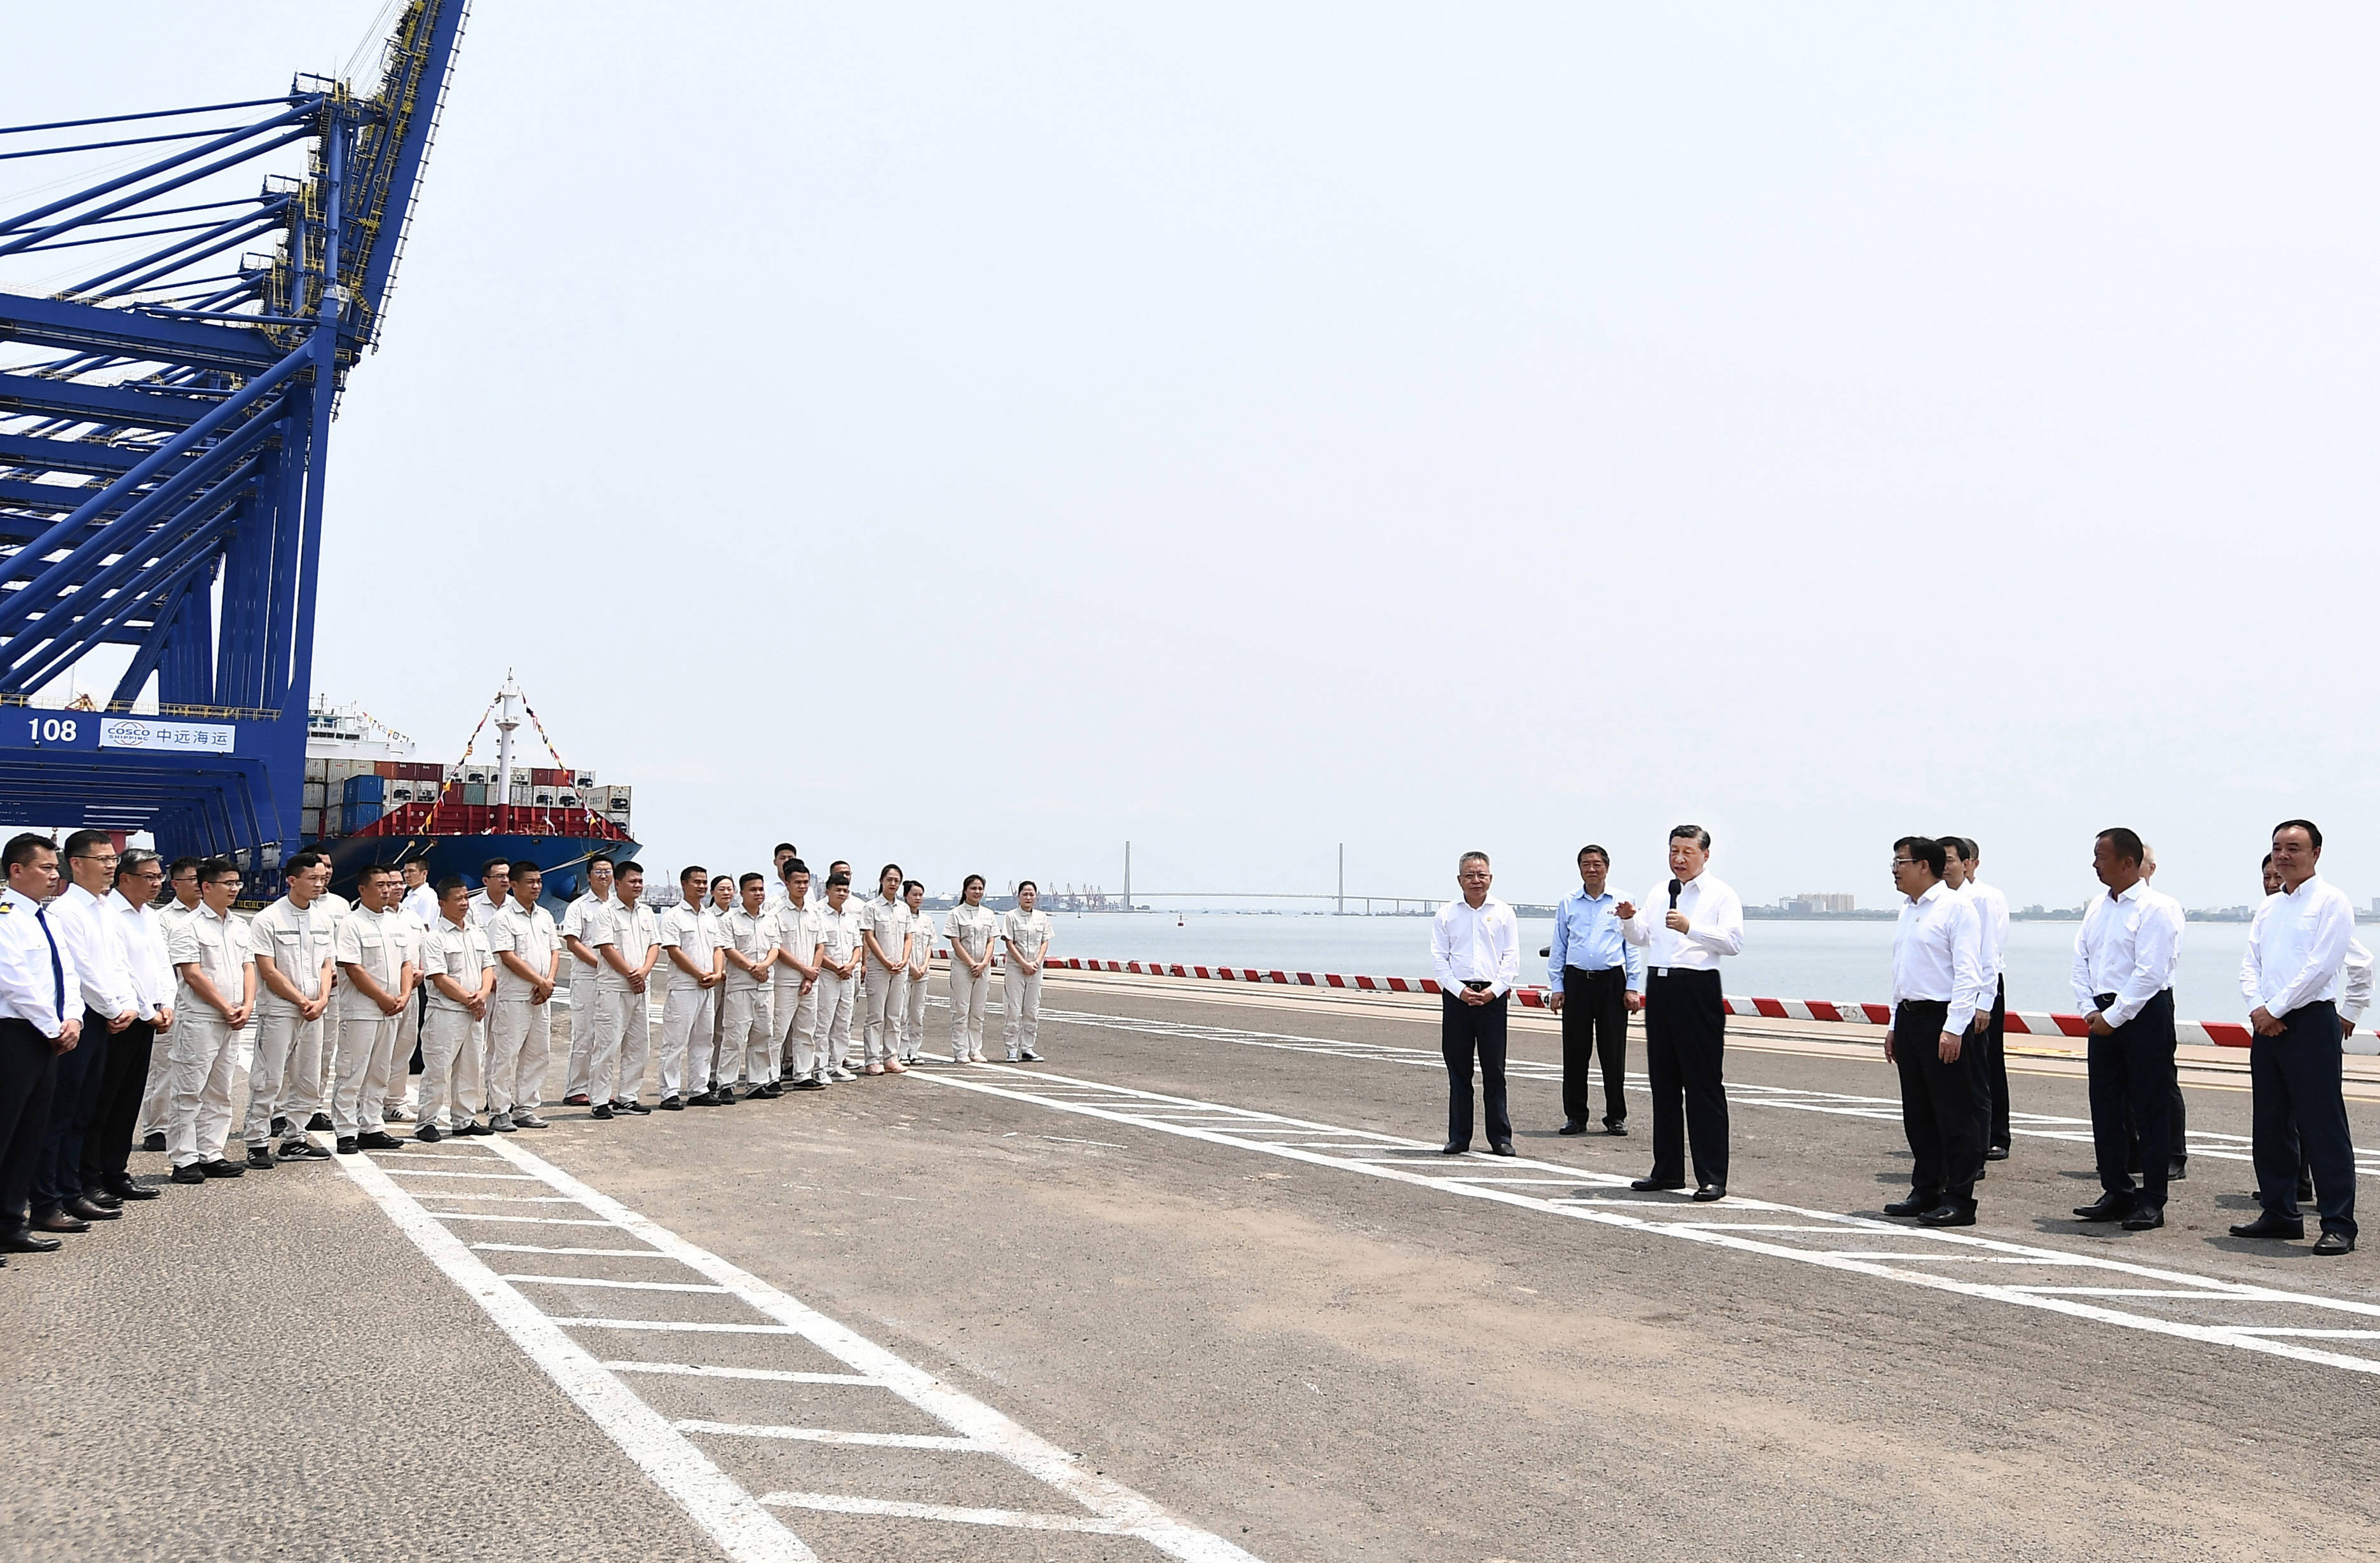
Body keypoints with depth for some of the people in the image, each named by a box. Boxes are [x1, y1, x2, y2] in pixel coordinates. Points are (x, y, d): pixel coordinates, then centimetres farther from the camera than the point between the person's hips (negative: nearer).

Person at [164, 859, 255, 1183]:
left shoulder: (239, 927, 15)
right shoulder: (190, 927, -8)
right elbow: (192, 975, -13)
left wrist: (247, 1006, -2)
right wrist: (226, 1009, -12)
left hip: (232, 1022, 7)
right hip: (199, 1019, -7)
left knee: (220, 1093, 11)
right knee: (190, 1093, -3)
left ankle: (211, 1155, 17)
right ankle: (184, 1159, 1)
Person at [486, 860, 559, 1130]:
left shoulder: (545, 916, 13)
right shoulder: (503, 918, -7)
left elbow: (555, 951, 14)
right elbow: (507, 957, -14)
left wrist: (550, 981, -4)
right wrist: (540, 981, -14)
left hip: (542, 999, 7)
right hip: (513, 998, -7)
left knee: (537, 1054, 9)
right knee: (505, 1055, -3)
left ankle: (525, 1110, 17)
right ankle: (499, 1112, 4)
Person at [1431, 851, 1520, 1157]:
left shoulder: (1503, 913, 6)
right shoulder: (1447, 914, 6)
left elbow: (1512, 959, 3)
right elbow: (1438, 959, 3)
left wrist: (1493, 990, -9)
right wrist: (1460, 990, -9)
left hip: (1494, 996, -1)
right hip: (1456, 996, 1)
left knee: (1494, 1070, 1)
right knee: (1458, 1071, 4)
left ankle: (1500, 1137, 8)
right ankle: (1458, 1138, 11)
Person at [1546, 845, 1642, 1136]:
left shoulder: (1622, 903, 7)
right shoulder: (1567, 904, 10)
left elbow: (1632, 947, 7)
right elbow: (1558, 949, 12)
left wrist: (1633, 987, 0)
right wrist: (1556, 987, 5)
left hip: (1612, 981, -1)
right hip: (1576, 981, 1)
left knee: (1613, 1052, 0)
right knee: (1575, 1052, 2)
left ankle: (1616, 1117, 10)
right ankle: (1575, 1117, 11)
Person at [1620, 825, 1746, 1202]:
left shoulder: (1721, 895, -1)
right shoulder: (1659, 893, 18)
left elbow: (1734, 941, -15)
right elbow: (1640, 937, 19)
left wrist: (1690, 928, -25)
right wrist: (1629, 919, -3)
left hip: (1698, 990, -6)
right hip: (1658, 987, 7)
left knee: (1705, 1086, -5)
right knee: (1663, 1082, 12)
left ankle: (1712, 1178, -1)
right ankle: (1667, 1170, 21)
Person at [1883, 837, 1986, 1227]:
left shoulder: (1956, 907, -10)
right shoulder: (1907, 910, 15)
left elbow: (1968, 973, -15)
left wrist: (1953, 1028, -21)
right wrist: (1894, 1024, 18)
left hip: (1943, 1020, -8)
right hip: (1909, 1017, 8)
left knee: (1954, 1114, -2)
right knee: (1917, 1113, 13)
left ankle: (1959, 1200, 3)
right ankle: (1926, 1192, 23)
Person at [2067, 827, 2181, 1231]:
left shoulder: (2153, 909, -11)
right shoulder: (2097, 907, 12)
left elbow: (2149, 974, -17)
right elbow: (2081, 960, 13)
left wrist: (2113, 1017, -15)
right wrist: (2089, 1009, 1)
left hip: (2143, 1016, -7)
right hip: (2103, 1016, 8)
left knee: (2149, 1111, -1)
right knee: (2105, 1108, 10)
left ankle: (2151, 1201, 5)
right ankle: (2116, 1193, 20)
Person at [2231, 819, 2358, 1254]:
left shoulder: (2330, 901, -5)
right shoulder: (2268, 908, 17)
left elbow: (2321, 965, -14)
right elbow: (2250, 963, 12)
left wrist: (2276, 1009, -13)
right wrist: (2258, 1008, -5)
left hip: (2310, 1022, -7)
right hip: (2267, 1024, 7)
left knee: (2322, 1128, -7)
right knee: (2269, 1126, 10)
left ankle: (2339, 1226, -2)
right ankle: (2280, 1214, 19)